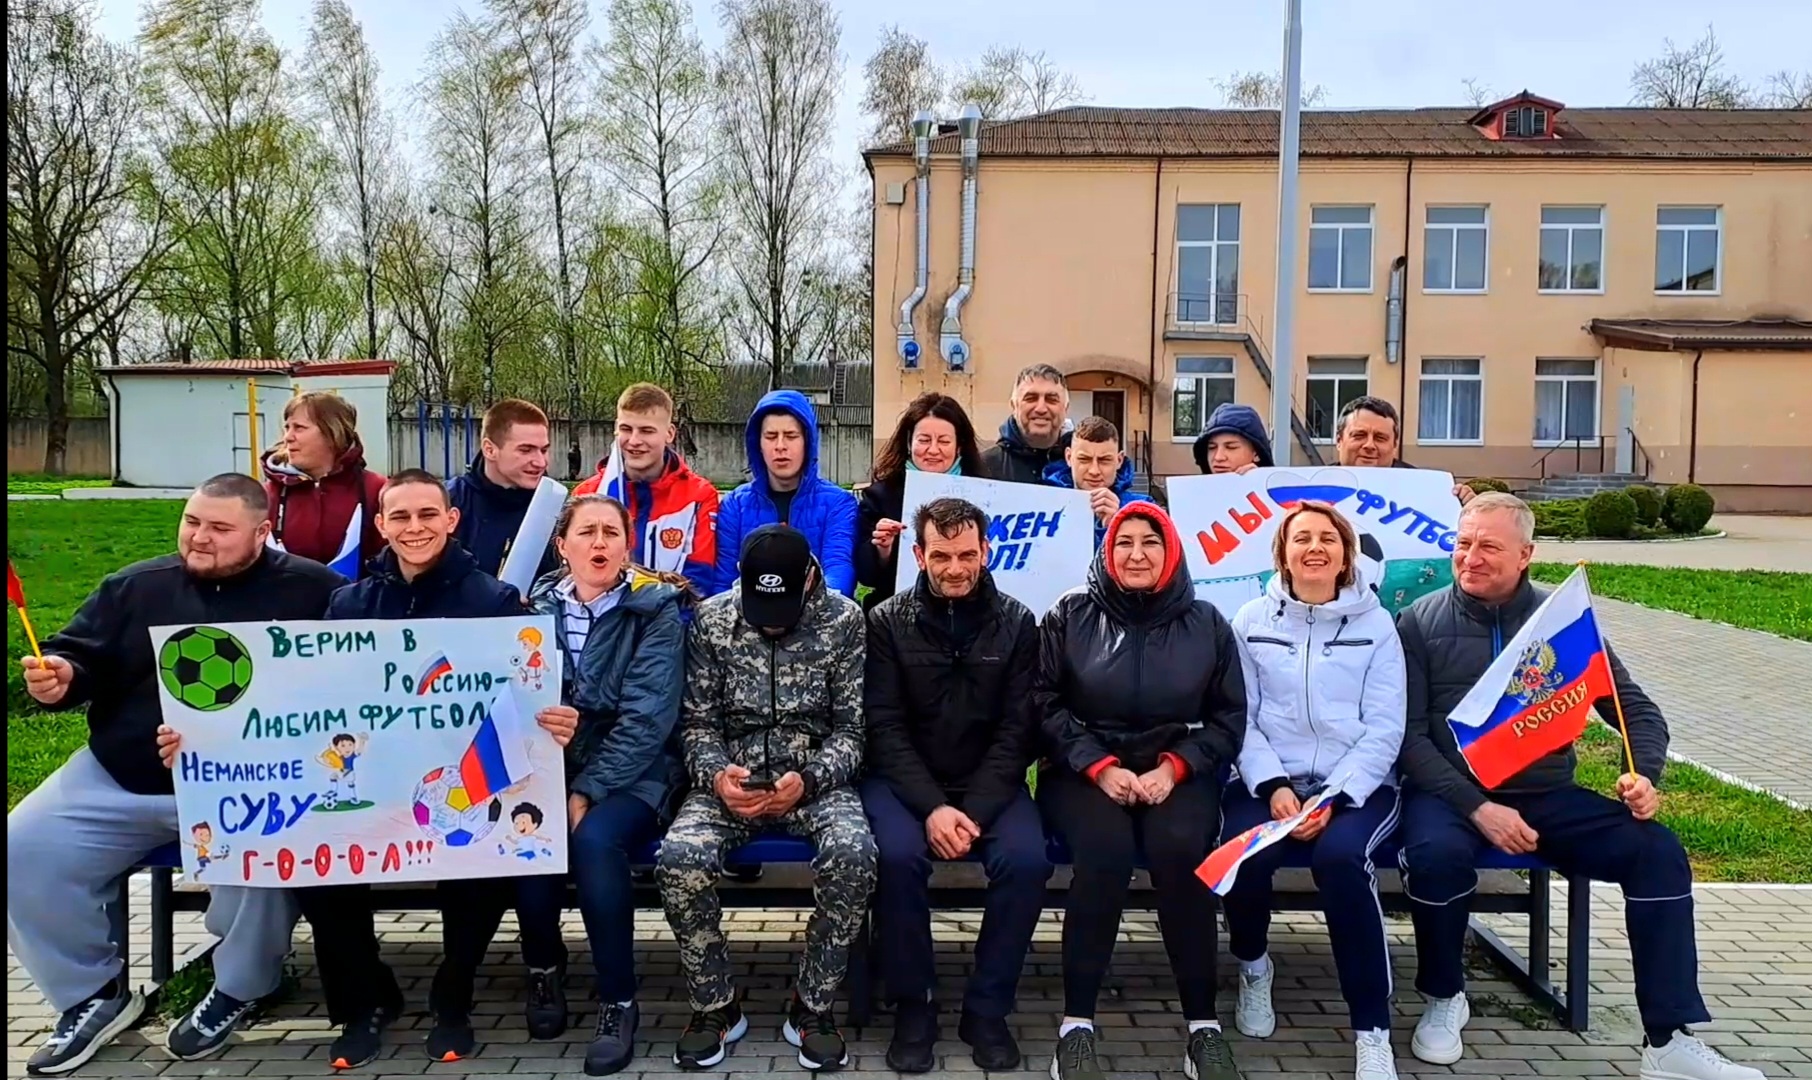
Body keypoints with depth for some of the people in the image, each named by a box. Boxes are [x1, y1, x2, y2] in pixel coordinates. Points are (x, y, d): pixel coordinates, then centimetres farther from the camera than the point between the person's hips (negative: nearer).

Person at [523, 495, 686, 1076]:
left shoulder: (656, 612, -5)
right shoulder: (537, 608, 6)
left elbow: (646, 719, -13)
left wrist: (586, 794, -20)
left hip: (630, 773, -3)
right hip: (548, 768, 3)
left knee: (594, 838, -32)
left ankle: (619, 1003, -15)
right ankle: (544, 967, 1)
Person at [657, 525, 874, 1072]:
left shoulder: (844, 621, -6)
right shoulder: (711, 620, -1)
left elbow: (852, 729, -4)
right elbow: (698, 723, 3)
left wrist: (808, 780, -22)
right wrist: (717, 776, -19)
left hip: (817, 778, -1)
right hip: (733, 780, 1)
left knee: (854, 854, -33)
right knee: (678, 858, -28)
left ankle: (813, 1007, -8)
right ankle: (715, 1006, -3)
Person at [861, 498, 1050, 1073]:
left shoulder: (1016, 624, 1)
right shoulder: (887, 622, -1)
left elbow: (1017, 730, -4)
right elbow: (885, 727, -7)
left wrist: (975, 812, -17)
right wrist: (932, 807, -20)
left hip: (990, 782, 1)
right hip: (904, 779, -1)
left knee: (1027, 860, -26)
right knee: (899, 855, -30)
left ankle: (987, 1009, -6)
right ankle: (912, 1006, -8)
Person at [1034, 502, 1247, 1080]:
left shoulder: (1206, 622, 7)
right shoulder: (1071, 614, 3)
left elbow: (1229, 717, 7)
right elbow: (1046, 704, 1)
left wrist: (1174, 768, -9)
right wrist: (1100, 765, -12)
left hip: (1178, 772, 1)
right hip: (1086, 771, -1)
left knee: (1179, 849, -30)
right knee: (1105, 849, -31)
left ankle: (1204, 1026, -16)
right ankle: (1076, 1025, -20)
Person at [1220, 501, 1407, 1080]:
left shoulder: (1376, 624, 7)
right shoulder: (1252, 620, 9)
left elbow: (1384, 729, -1)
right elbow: (1240, 719, 3)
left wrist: (1335, 798, -15)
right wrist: (1273, 787, -13)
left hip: (1357, 786, -1)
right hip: (1270, 781, 1)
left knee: (1339, 856, -34)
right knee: (1241, 853, -30)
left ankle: (1373, 1032, -20)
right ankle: (1253, 966, 5)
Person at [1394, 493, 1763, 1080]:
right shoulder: (1421, 622, -2)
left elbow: (1637, 709, 11)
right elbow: (1409, 735, -8)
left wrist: (1645, 775, -11)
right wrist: (1477, 808, -21)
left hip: (1547, 796, 3)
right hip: (1450, 792, -3)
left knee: (1658, 851, -17)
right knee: (1437, 854, -34)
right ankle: (1444, 998, -5)